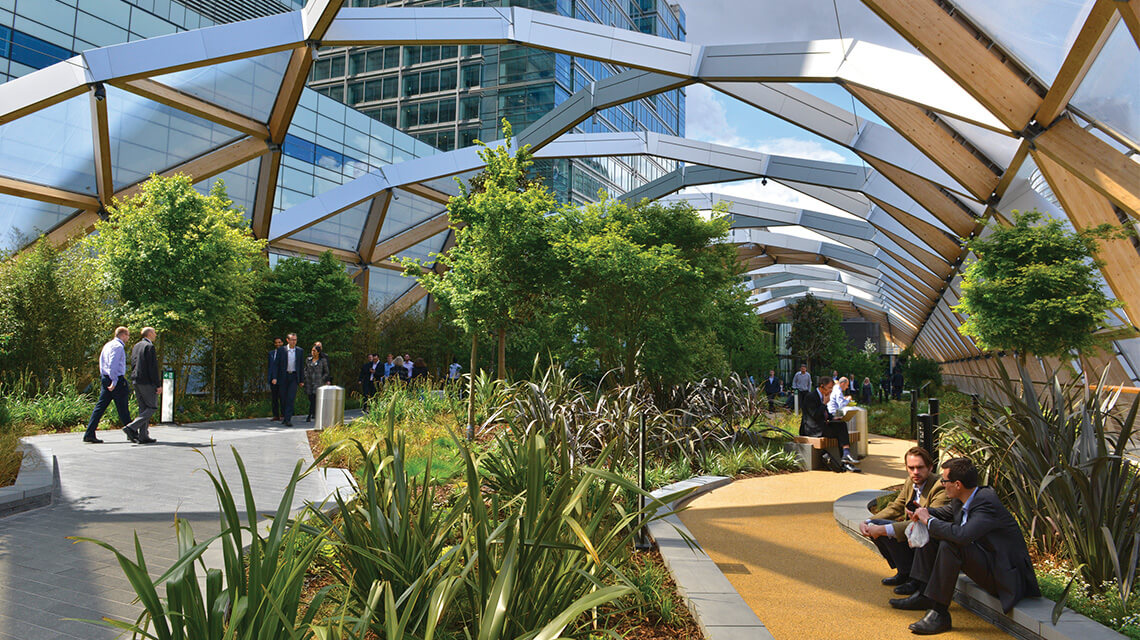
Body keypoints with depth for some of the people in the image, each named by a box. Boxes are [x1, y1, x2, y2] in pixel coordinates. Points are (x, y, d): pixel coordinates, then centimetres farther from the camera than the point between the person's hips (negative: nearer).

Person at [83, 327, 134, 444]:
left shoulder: (107, 345, 17)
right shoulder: (118, 346, -12)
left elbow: (102, 363, 21)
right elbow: (113, 365, -20)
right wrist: (114, 382, -22)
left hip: (105, 378, 9)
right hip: (117, 379, -9)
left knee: (100, 406, 5)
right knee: (123, 408, -1)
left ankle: (89, 434, 1)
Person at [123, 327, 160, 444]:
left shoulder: (136, 346, 15)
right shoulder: (149, 346, -11)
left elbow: (133, 365, 18)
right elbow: (153, 367, -15)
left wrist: (135, 380, 23)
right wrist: (158, 385, -13)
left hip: (136, 381, 9)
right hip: (147, 382, -9)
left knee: (143, 408, 10)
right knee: (152, 407, -1)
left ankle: (143, 436, 8)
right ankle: (131, 428, -12)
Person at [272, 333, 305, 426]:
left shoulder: (299, 351, 6)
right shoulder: (281, 350, 2)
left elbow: (301, 366, 10)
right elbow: (277, 364, 2)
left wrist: (301, 380, 8)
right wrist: (275, 377, -7)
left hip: (294, 377, 0)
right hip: (283, 376, 0)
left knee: (291, 398, -10)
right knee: (283, 398, 7)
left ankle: (288, 419, -13)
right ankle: (284, 416, 25)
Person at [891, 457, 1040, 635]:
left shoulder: (987, 503, -27)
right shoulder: (960, 500, 0)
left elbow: (962, 535, -42)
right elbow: (947, 512, 24)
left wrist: (929, 520, -25)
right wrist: (925, 512, 1)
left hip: (1004, 575, -10)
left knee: (949, 545, -30)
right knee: (932, 534, 8)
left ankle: (939, 613, -22)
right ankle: (924, 595, 8)